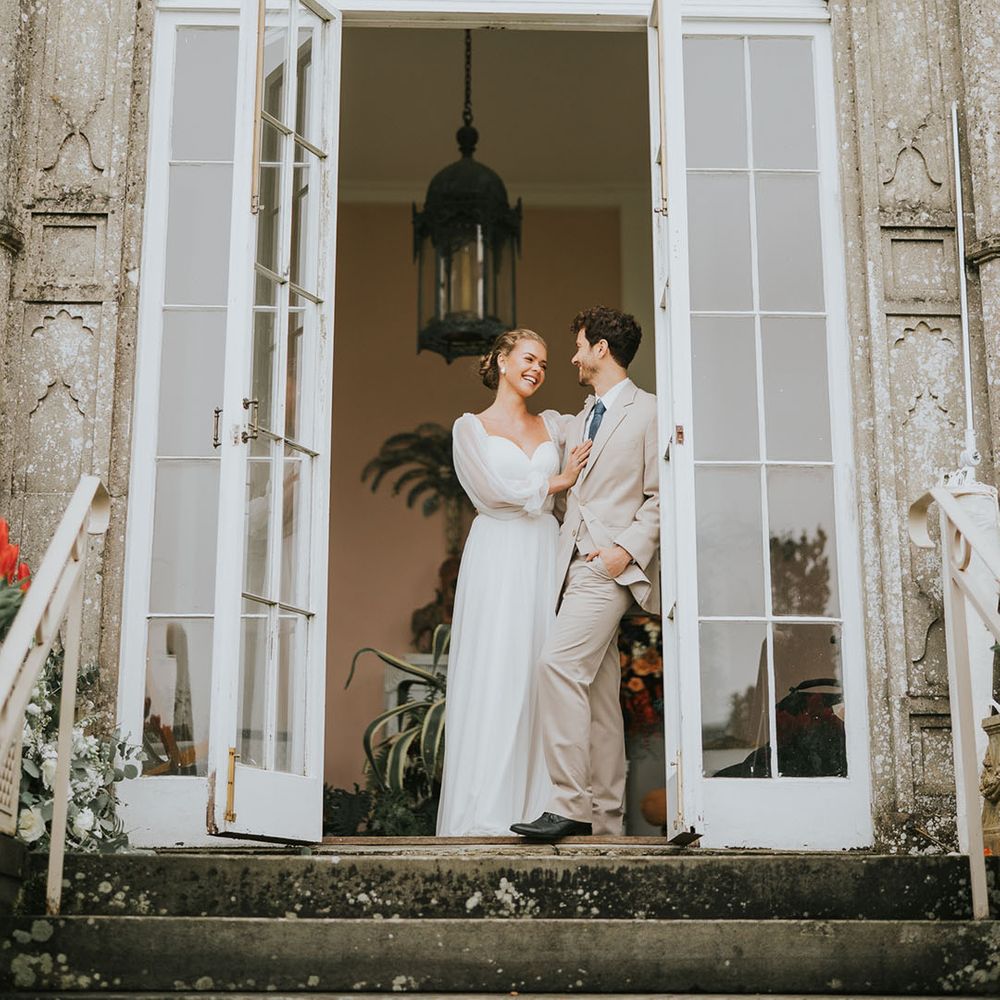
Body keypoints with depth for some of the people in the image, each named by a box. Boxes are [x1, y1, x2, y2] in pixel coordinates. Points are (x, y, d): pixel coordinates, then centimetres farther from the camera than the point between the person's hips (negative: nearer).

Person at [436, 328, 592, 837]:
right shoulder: (471, 427, 7)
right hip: (497, 558, -4)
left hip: (546, 556, 4)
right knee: (493, 675, -9)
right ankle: (484, 809, -9)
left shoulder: (554, 424, 18)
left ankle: (536, 803, 0)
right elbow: (496, 489, -5)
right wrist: (555, 482, 1)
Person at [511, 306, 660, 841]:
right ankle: (605, 816, 9)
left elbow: (660, 496, -5)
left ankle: (569, 804, -21)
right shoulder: (576, 423, 25)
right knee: (598, 689, 6)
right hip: (573, 564, 8)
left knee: (558, 661, -23)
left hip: (612, 563, -8)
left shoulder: (647, 412, 1)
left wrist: (628, 549, -15)